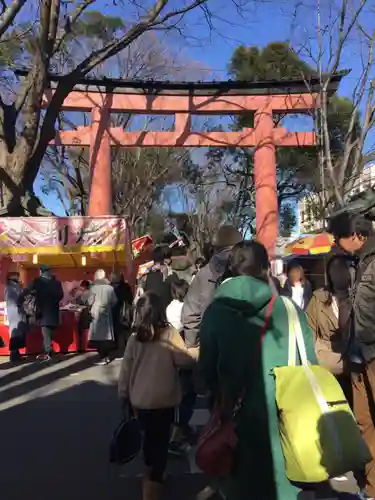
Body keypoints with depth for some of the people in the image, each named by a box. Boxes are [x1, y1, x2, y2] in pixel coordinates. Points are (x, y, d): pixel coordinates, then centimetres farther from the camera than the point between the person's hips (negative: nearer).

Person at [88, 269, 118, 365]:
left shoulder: (94, 287, -10)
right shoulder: (110, 287, -2)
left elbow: (90, 302, -8)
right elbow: (114, 301, 0)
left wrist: (91, 309, 13)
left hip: (96, 313, -3)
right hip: (106, 313, 4)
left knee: (98, 335, 0)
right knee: (106, 334, 11)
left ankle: (102, 358, -2)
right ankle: (106, 356, 15)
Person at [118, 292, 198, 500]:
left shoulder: (134, 337, -4)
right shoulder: (169, 334, -15)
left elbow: (125, 369, 2)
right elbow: (185, 359, -13)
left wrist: (124, 393, 13)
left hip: (139, 399, 5)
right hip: (163, 400, -5)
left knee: (150, 437, 25)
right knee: (160, 442, 9)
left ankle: (150, 473, 46)